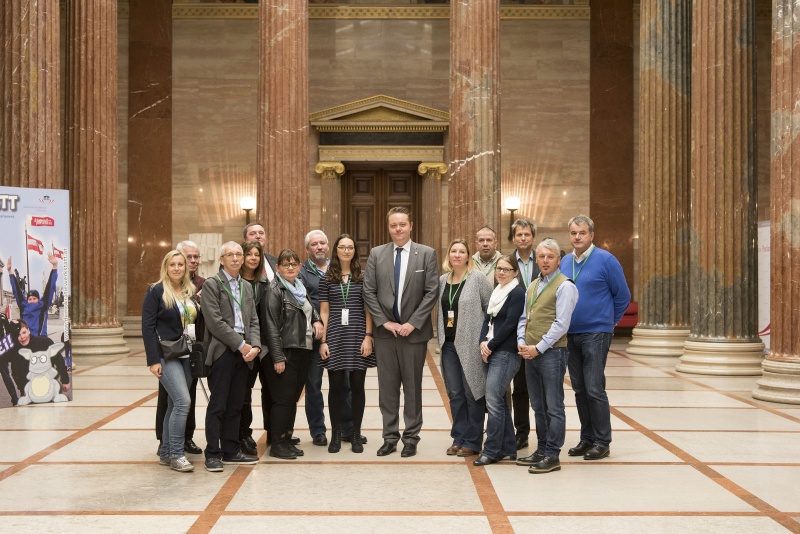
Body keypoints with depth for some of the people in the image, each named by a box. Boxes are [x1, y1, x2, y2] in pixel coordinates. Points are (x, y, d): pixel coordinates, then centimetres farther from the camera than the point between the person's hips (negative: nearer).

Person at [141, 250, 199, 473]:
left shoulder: (190, 292, 12)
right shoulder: (156, 291, -6)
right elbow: (148, 327, -9)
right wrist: (153, 360, -15)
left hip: (187, 356, 6)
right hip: (166, 355, -6)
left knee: (175, 405, 10)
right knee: (183, 401, -16)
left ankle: (165, 453, 19)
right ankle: (176, 454, -8)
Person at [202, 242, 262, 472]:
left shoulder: (246, 286, 18)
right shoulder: (211, 284, -3)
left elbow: (253, 320, 14)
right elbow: (215, 322, -12)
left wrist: (255, 345, -4)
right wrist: (241, 344, -14)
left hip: (243, 351, 6)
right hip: (222, 350, -6)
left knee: (235, 405, 10)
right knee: (217, 405, -3)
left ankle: (231, 450, 17)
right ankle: (213, 454, 3)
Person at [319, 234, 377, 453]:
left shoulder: (363, 278, 5)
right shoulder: (326, 279, 7)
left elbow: (368, 310, 4)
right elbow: (324, 312, 6)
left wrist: (368, 337, -5)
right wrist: (323, 341, 0)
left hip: (358, 336, 0)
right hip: (335, 336, 0)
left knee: (357, 386, 3)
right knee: (335, 386, 2)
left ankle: (356, 434, 13)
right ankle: (336, 434, 13)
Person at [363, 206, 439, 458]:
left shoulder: (426, 254, -1)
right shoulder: (376, 254, 5)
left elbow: (432, 292, -5)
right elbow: (369, 291, 3)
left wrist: (413, 323, -11)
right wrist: (384, 322, -6)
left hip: (414, 331, -2)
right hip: (385, 331, 2)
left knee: (413, 387, 6)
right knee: (387, 387, 7)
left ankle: (411, 437, 16)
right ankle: (390, 437, 17)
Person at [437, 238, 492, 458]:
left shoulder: (478, 279, -6)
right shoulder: (442, 281, 9)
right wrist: (441, 336, 11)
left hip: (471, 345, -5)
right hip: (449, 344, 5)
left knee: (473, 392, 1)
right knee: (455, 393, 9)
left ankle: (472, 441, 10)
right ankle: (459, 438, 19)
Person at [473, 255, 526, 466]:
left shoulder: (518, 293, -8)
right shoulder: (496, 292, 17)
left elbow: (510, 324, -14)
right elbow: (488, 319, 13)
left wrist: (491, 345, -11)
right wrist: (483, 342, -3)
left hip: (506, 353, -8)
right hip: (490, 352, 8)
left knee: (493, 400, -11)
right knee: (499, 401, 10)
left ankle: (492, 451, -4)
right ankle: (508, 448, 18)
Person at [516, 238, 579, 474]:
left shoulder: (564, 286, -8)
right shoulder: (532, 286, 16)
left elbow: (561, 324, -14)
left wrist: (538, 348, -14)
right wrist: (522, 342, 3)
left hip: (552, 353, -8)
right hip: (530, 354, 8)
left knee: (553, 407, -2)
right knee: (538, 406, 14)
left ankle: (552, 456, 3)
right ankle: (541, 451, 22)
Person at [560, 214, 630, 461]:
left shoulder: (606, 260, -7)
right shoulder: (565, 262, 9)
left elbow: (623, 296, -1)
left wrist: (608, 321, 5)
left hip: (596, 334, -6)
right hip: (570, 334, 6)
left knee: (594, 389, -7)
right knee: (579, 389, 11)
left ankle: (602, 442, 4)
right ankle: (587, 438, 21)